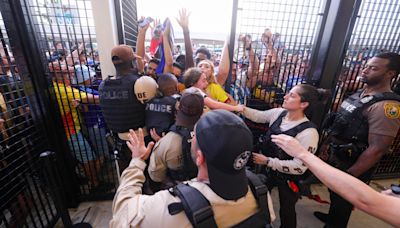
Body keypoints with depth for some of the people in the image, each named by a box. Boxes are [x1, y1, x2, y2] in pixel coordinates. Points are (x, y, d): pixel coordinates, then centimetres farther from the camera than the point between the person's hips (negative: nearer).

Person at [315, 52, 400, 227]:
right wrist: (327, 142, 14)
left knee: (342, 200, 15)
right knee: (334, 193, 29)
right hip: (336, 157, 8)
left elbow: (376, 149, -26)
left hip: (351, 165, -8)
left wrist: (349, 176, -23)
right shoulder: (360, 94, 3)